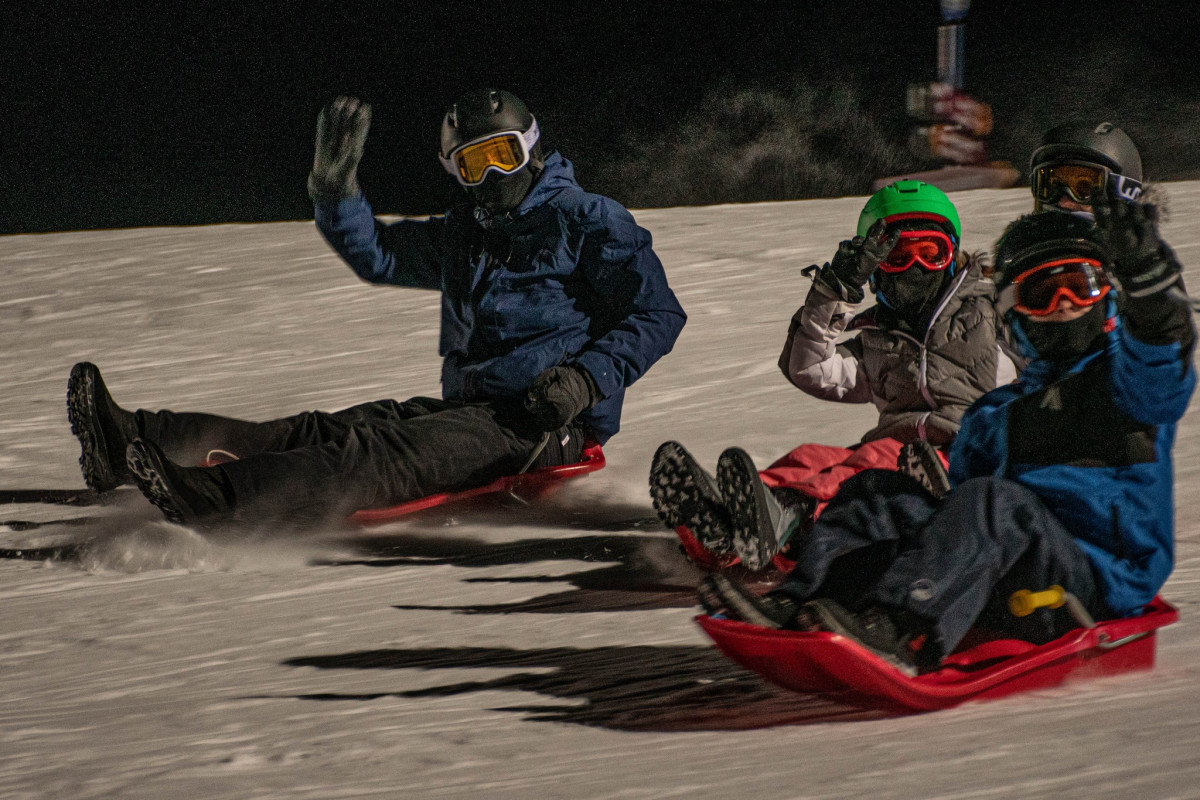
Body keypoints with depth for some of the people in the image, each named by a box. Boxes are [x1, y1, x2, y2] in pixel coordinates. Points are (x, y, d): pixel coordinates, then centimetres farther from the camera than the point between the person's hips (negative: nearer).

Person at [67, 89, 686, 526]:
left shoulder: (587, 220, 2)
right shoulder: (461, 235, 25)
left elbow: (658, 314, -4)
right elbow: (372, 252, 28)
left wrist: (585, 381, -17)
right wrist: (334, 184, 8)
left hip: (545, 425, -7)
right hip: (468, 408, 7)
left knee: (392, 456, -31)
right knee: (328, 432, -14)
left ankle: (212, 498, -56)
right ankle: (132, 445, -35)